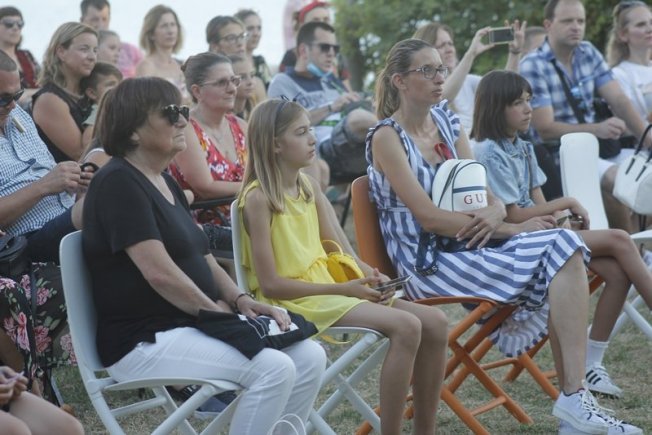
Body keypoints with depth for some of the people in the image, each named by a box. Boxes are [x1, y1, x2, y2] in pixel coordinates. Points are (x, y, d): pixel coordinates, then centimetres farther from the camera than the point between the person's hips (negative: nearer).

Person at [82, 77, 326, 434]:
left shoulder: (165, 182, 17)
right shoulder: (119, 183, -13)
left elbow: (199, 256, 20)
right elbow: (159, 272, -21)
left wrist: (239, 300, 3)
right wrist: (215, 310, -10)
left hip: (189, 326, 10)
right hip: (144, 341, -10)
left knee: (310, 357, -4)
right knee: (273, 369, -26)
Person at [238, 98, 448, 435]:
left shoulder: (309, 186, 10)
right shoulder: (259, 198, -14)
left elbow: (340, 251, 14)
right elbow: (270, 283, -17)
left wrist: (370, 276, -7)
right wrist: (342, 289, -15)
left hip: (327, 288, 8)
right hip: (295, 301, -8)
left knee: (434, 322, -5)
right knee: (406, 326, -25)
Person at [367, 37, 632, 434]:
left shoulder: (447, 121, 12)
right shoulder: (386, 138, -9)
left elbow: (483, 192, 11)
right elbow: (428, 217, -17)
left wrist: (496, 212, -15)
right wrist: (512, 229, -19)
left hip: (469, 242, 7)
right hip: (428, 262, -7)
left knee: (564, 247, -18)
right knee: (560, 251, -20)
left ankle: (573, 394, -23)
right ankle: (572, 396, -21)